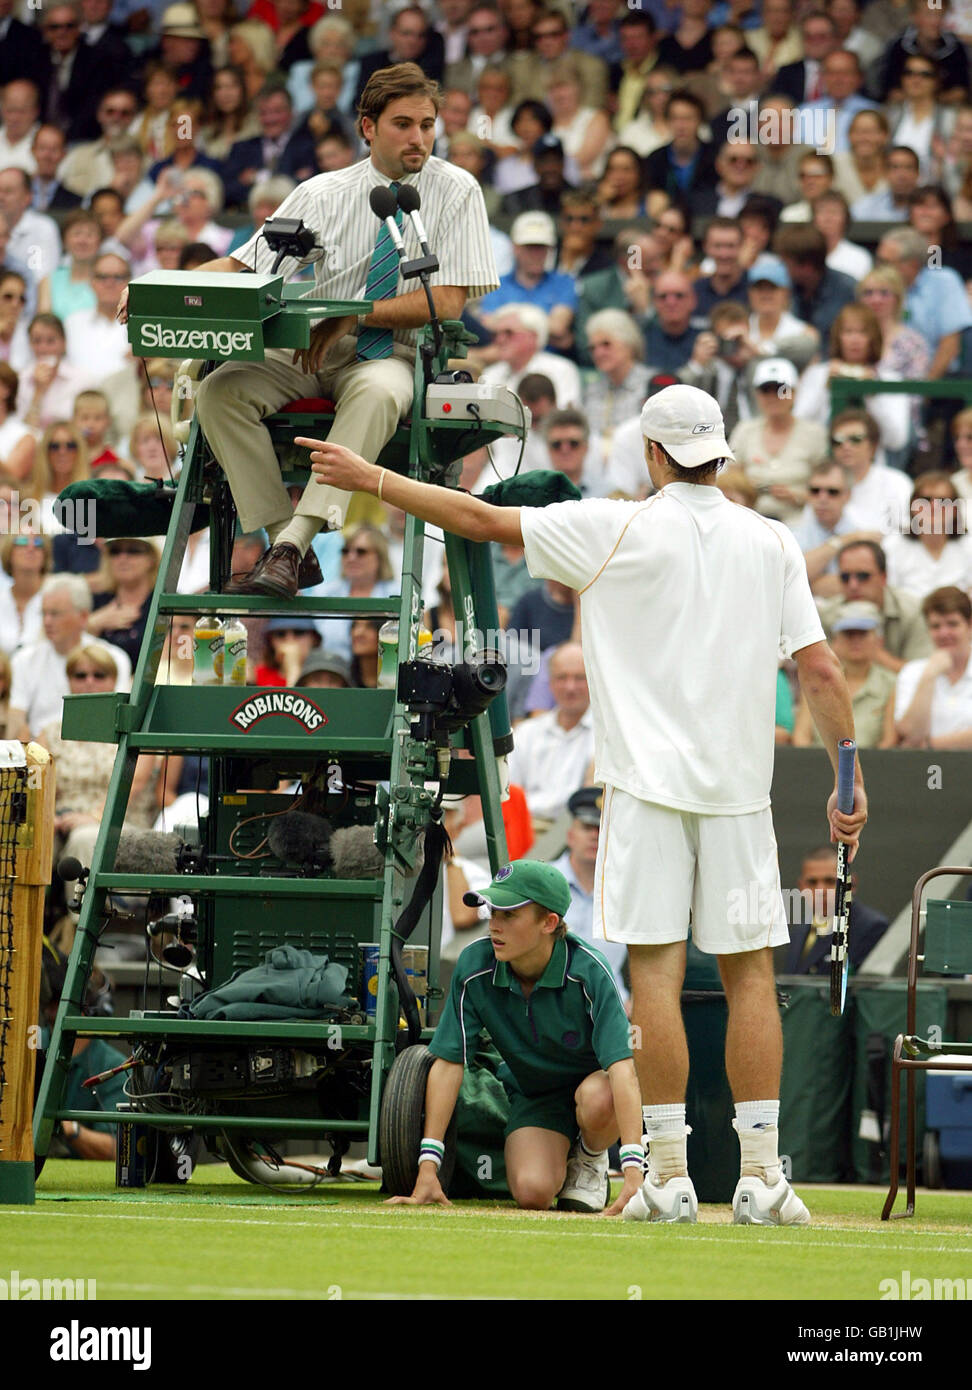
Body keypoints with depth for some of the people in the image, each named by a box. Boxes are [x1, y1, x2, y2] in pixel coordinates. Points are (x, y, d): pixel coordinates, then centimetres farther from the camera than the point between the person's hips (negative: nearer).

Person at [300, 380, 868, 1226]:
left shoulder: (619, 530, -2)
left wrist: (370, 478, 9)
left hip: (649, 782, -2)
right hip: (740, 785, 3)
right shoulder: (772, 544, 5)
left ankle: (670, 1176, -6)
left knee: (656, 967, -3)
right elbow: (821, 670, 1)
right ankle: (761, 1178, 0)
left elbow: (481, 520, 0)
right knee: (750, 970, 4)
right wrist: (850, 780, 8)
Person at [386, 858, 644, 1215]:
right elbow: (448, 1062, -15)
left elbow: (621, 1066, -37)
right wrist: (427, 1168, -21)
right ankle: (564, 1156, 13)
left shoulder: (588, 971, -29)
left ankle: (591, 1160, -2)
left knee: (599, 1101, -39)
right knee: (532, 1193, -26)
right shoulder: (474, 968, -20)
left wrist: (633, 1171, -48)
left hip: (592, 1080, -2)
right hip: (533, 1094, 2)